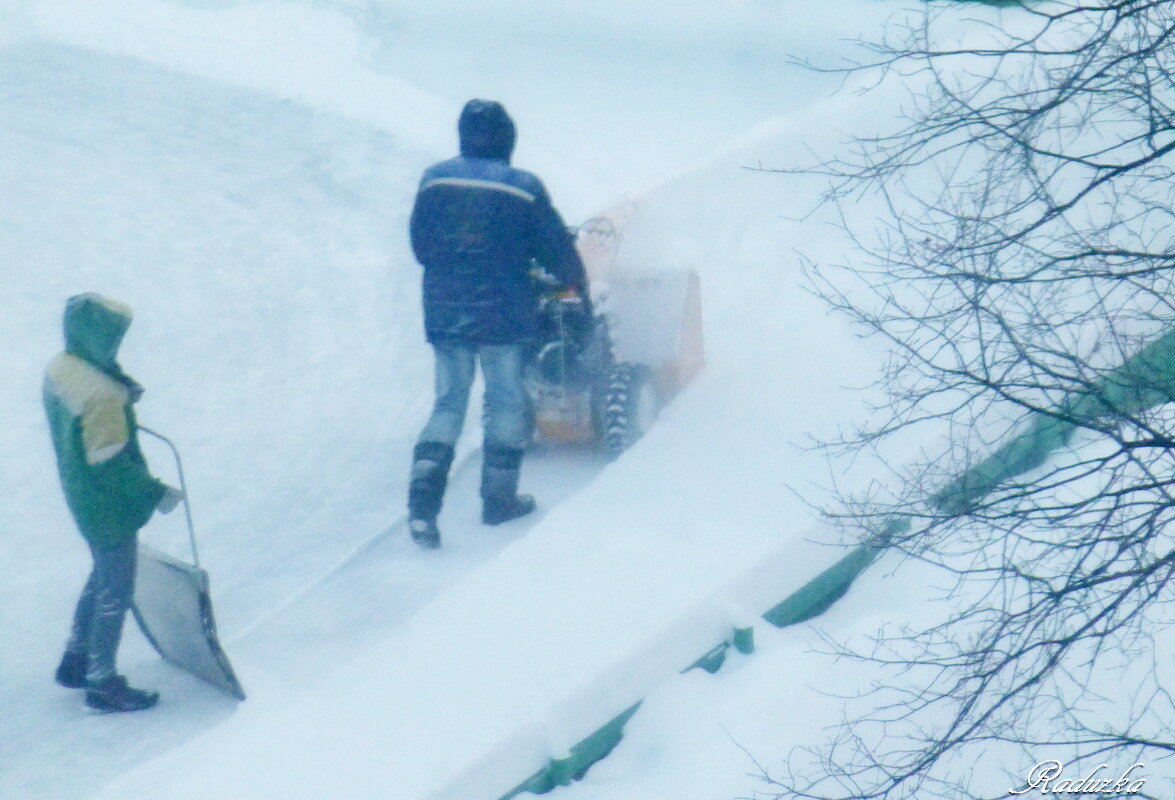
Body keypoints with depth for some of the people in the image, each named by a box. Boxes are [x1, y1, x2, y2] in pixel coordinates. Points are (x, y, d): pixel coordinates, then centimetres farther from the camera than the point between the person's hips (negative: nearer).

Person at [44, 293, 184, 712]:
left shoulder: (59, 369, -2)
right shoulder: (100, 395, -31)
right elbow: (111, 461, -27)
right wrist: (156, 492, -17)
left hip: (81, 497, 9)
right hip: (111, 508, -9)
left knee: (102, 579, 27)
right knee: (115, 593, 7)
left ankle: (76, 662, 39)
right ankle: (103, 685, 20)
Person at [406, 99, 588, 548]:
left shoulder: (434, 180, 0)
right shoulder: (524, 188, -9)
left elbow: (419, 245, 11)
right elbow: (557, 251, -2)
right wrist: (579, 284, 18)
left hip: (444, 313, 3)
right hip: (504, 316, -3)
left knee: (448, 404, 10)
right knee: (507, 404, 12)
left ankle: (423, 500, -4)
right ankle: (498, 498, 17)